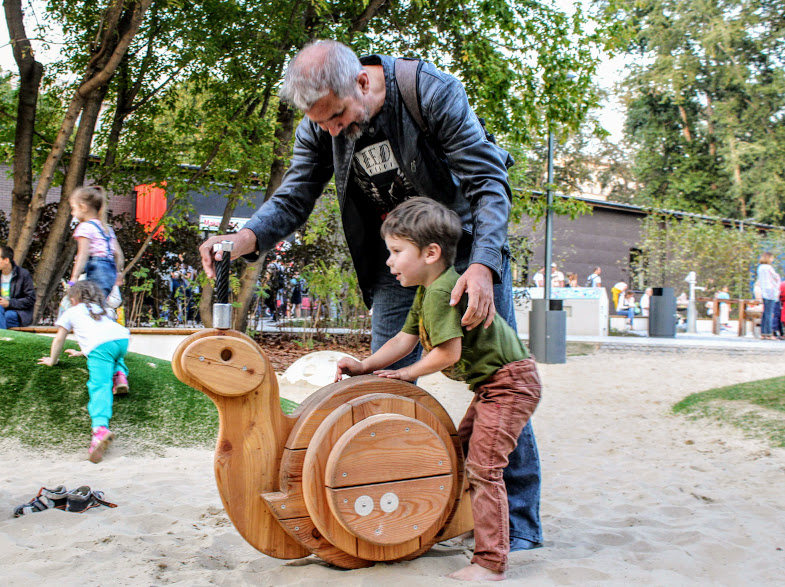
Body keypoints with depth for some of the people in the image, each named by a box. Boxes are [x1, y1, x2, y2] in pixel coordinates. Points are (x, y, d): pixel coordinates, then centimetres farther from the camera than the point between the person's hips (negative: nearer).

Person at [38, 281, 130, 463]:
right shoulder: (101, 310, 40)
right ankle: (120, 373, 7)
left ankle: (101, 427, -42)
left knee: (100, 385, -19)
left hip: (100, 346, -5)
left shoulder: (71, 313, 27)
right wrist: (82, 352, 60)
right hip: (122, 338, 5)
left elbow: (59, 339, 29)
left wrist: (52, 360, 43)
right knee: (113, 358, 41)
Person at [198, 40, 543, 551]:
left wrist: (483, 265, -37)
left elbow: (488, 181, -23)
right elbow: (292, 200, -6)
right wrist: (245, 238, -28)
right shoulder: (318, 127, -11)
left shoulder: (431, 92, -25)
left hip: (469, 242, -4)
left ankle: (519, 521, 7)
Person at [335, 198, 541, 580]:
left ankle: (490, 563, -7)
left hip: (509, 381, -11)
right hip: (490, 386, 11)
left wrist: (406, 374, -10)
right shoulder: (427, 291, 11)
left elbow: (449, 352, -25)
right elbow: (405, 338, 14)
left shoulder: (441, 291, -23)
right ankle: (474, 521, 36)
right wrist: (365, 365, 4)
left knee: (482, 466, -12)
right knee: (461, 453, 20)